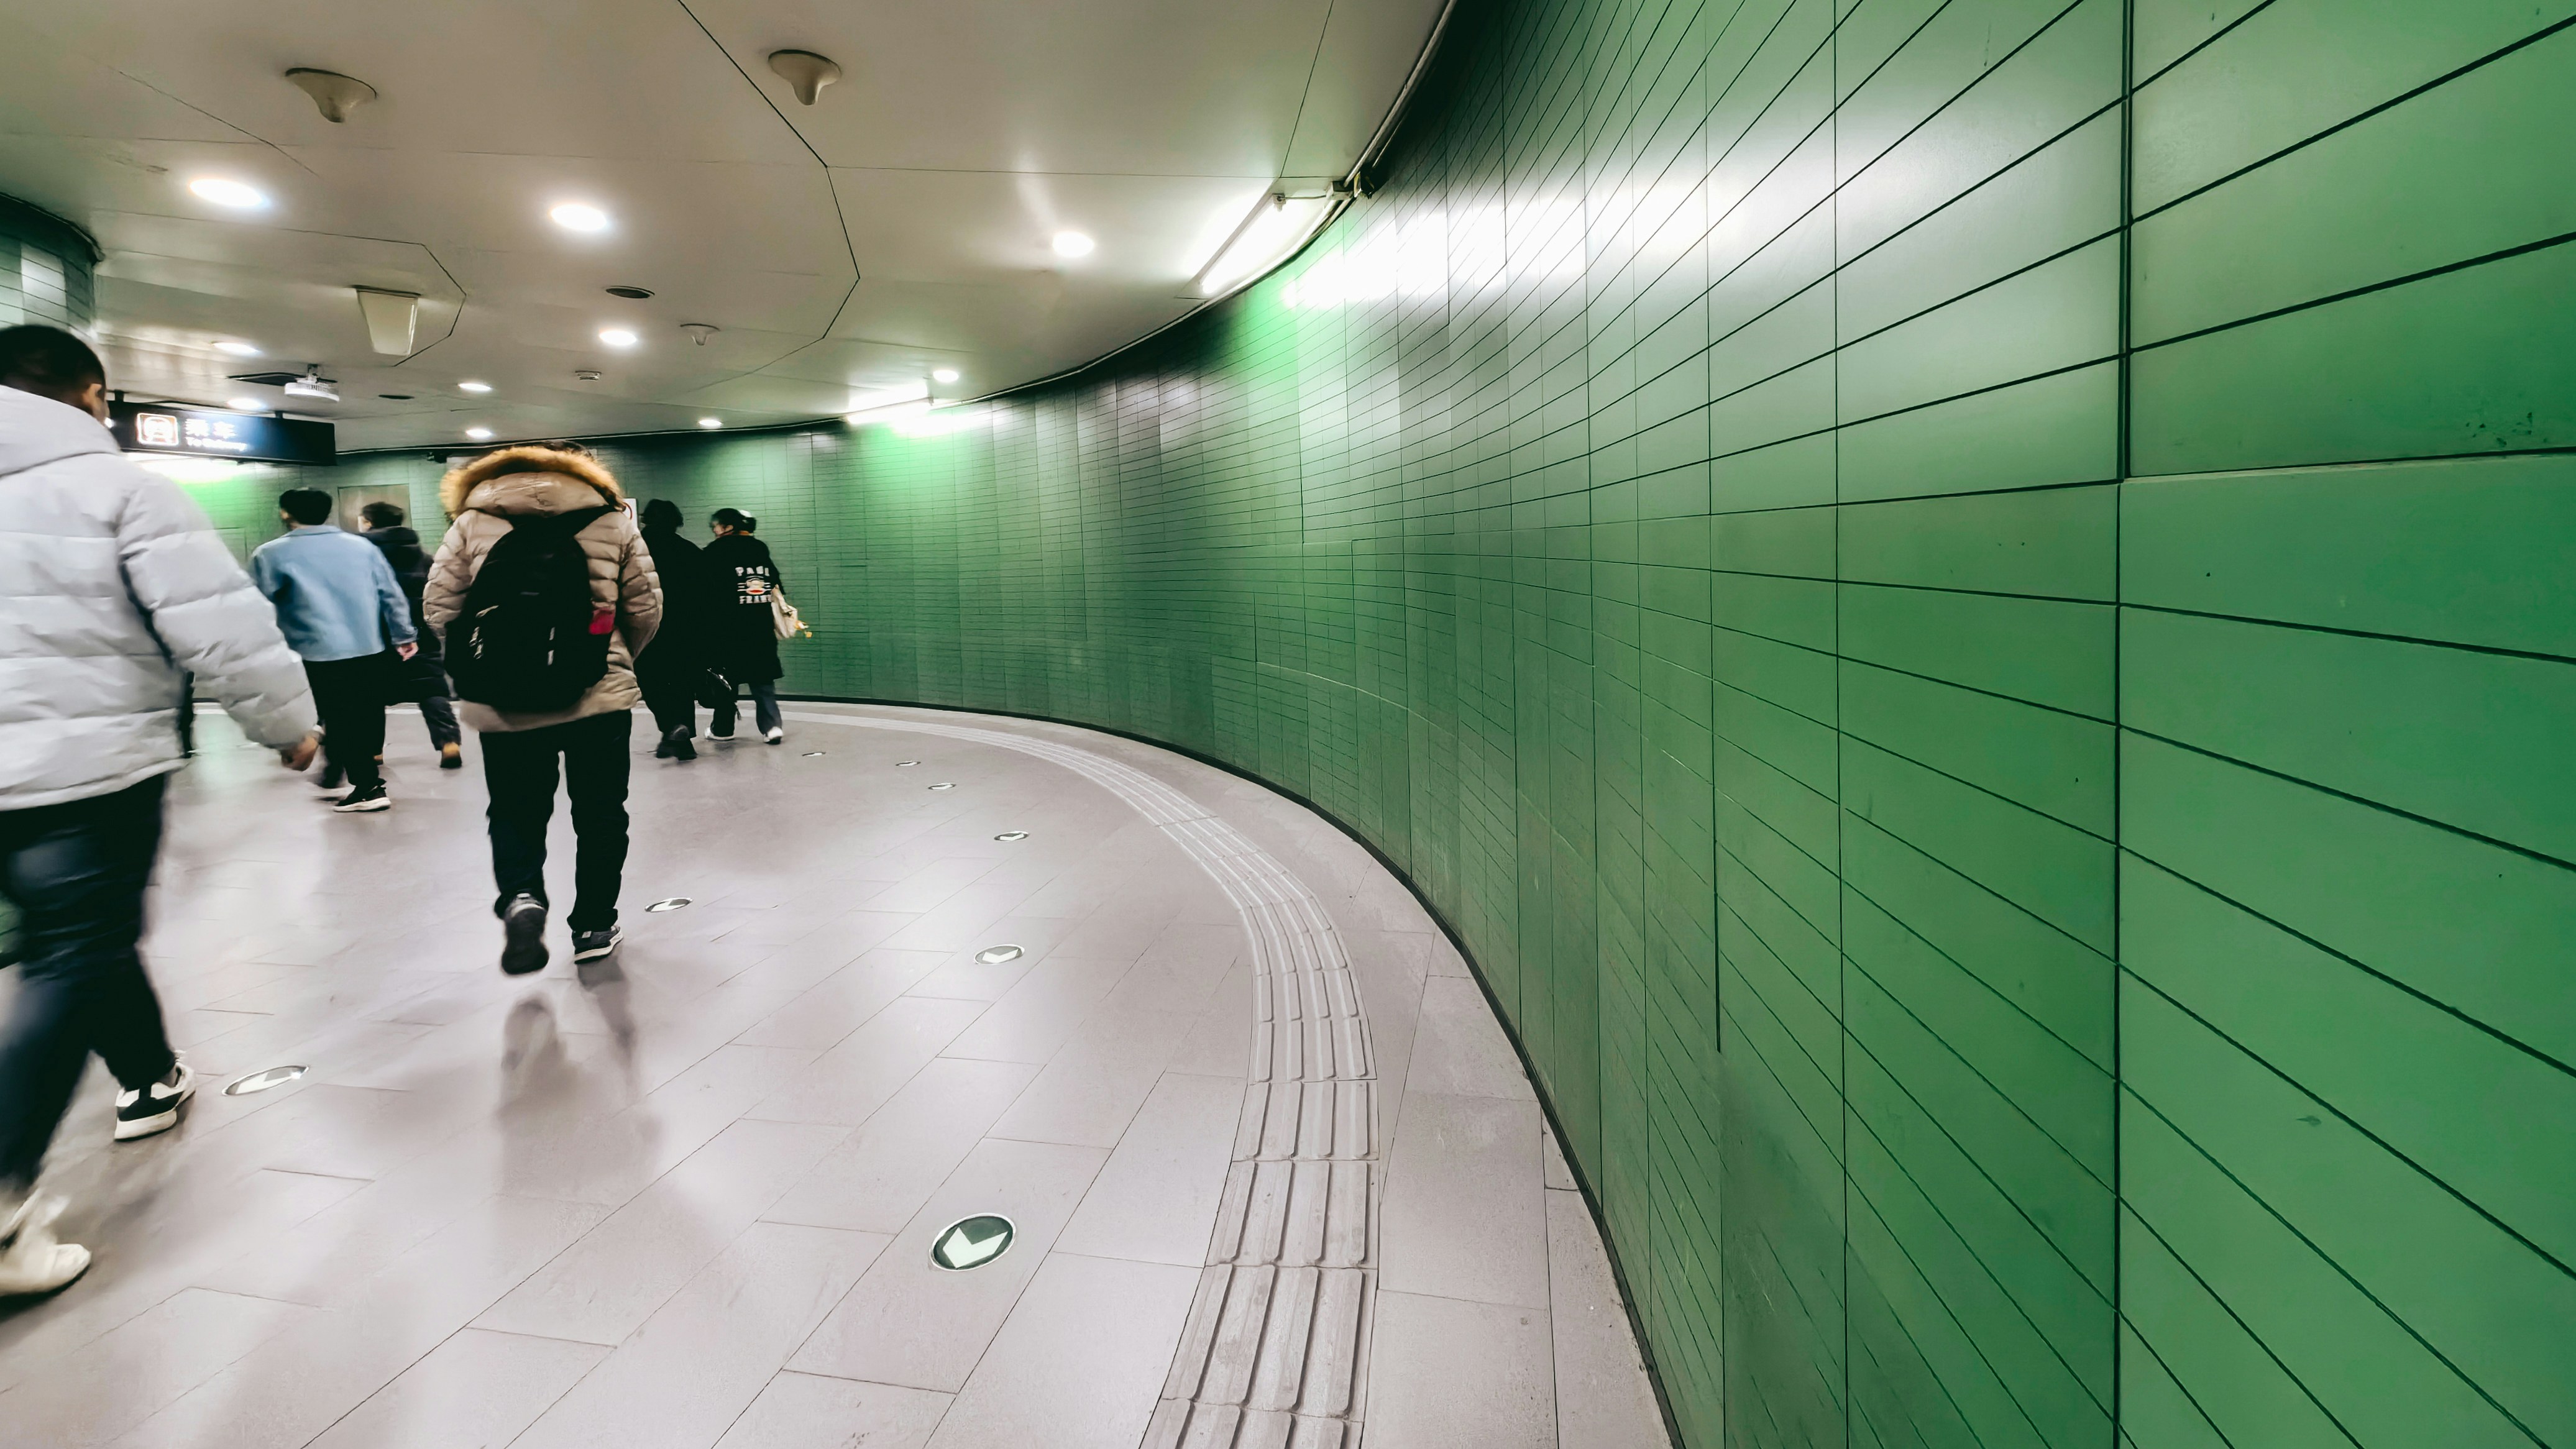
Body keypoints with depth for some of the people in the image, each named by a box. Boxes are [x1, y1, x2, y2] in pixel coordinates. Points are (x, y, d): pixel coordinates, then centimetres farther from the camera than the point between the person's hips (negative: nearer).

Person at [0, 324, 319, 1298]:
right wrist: (288, 725, -4)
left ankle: (153, 1080, 39)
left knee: (86, 935, 22)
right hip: (89, 771, -7)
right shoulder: (116, 487, -9)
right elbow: (221, 625, -15)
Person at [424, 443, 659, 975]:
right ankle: (593, 926, 19)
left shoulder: (471, 521, 7)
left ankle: (520, 898, -10)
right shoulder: (613, 520, 5)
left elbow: (438, 606, 3)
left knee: (515, 813, 14)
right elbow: (646, 609, 3)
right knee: (600, 816, 12)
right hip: (600, 699, 0)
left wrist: (477, 664, 17)